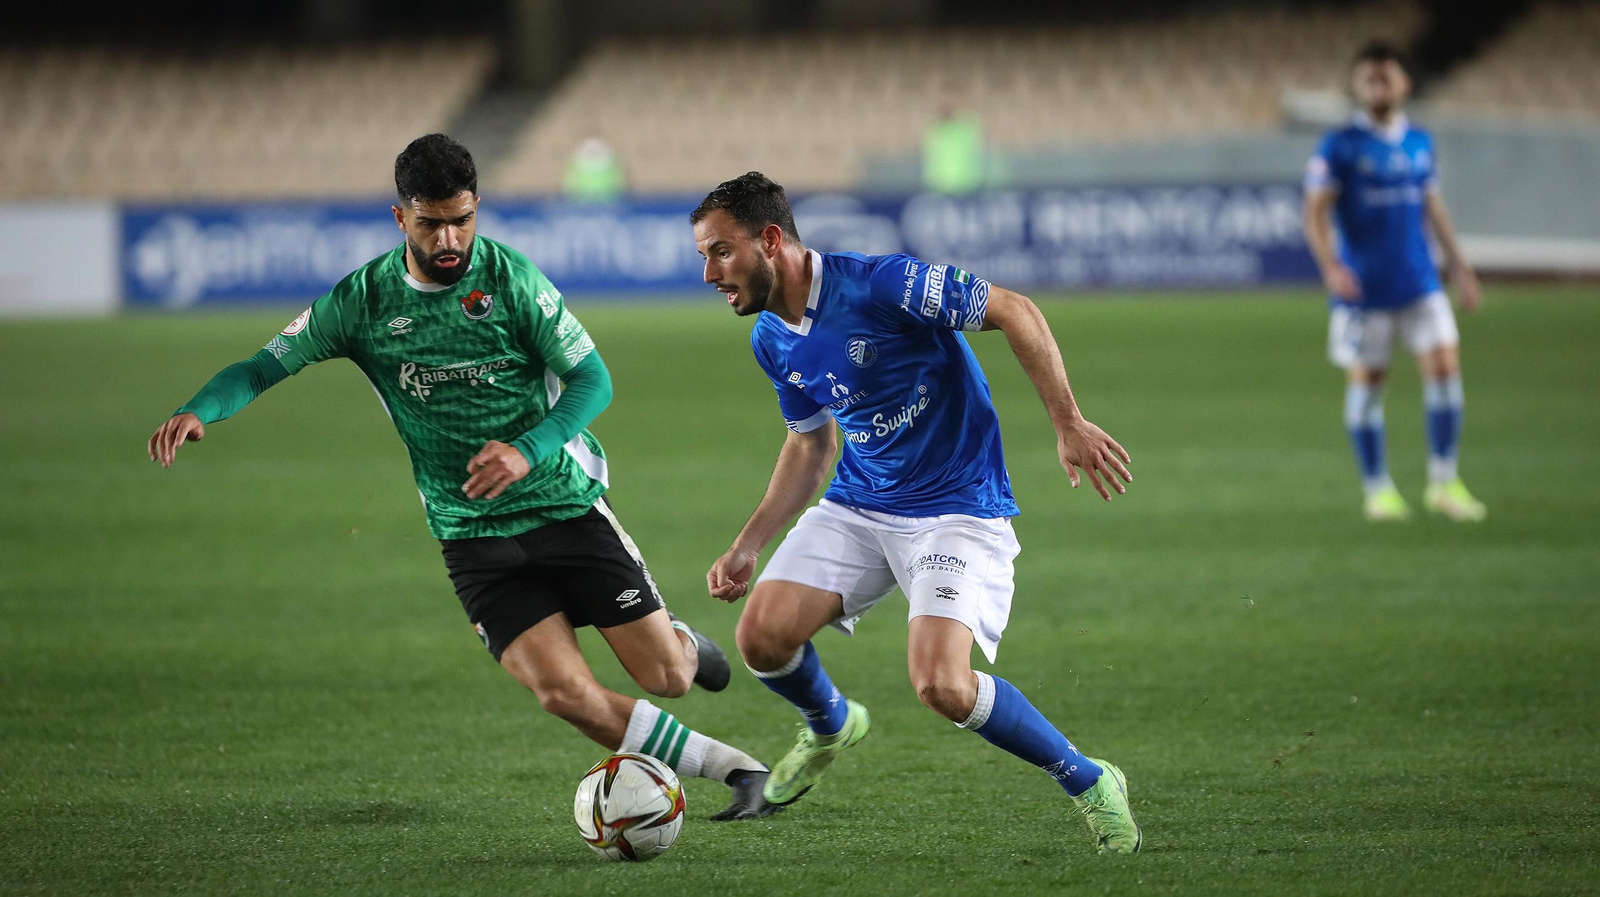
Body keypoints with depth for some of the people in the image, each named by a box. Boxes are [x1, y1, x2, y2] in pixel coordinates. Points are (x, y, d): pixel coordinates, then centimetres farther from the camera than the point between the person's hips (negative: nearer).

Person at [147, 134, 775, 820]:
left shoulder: (510, 277, -9)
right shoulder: (362, 300, -4)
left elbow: (591, 378, -8)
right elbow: (266, 365, -1)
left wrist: (529, 449, -25)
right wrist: (197, 412, -21)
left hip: (564, 503, -1)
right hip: (472, 534, 1)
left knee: (667, 677, -1)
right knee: (565, 693, -16)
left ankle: (683, 644, 39)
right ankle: (732, 768, 0)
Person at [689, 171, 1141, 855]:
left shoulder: (878, 286, -22)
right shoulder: (771, 340, 3)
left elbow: (1014, 312, -17)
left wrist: (1068, 426, -21)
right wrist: (746, 548, 12)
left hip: (957, 510, -7)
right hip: (856, 509, 7)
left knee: (941, 685, -25)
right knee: (762, 636, -11)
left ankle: (1088, 782, -2)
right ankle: (830, 726, 25)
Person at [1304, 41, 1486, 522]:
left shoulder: (1420, 144, 10)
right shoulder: (1339, 148, -5)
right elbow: (1315, 214, -9)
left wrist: (1459, 266, 17)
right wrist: (1330, 266, -24)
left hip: (1419, 283, 4)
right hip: (1364, 286, -4)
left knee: (1445, 363, -9)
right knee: (1366, 382, 2)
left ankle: (1443, 482, 1)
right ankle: (1378, 490, 15)